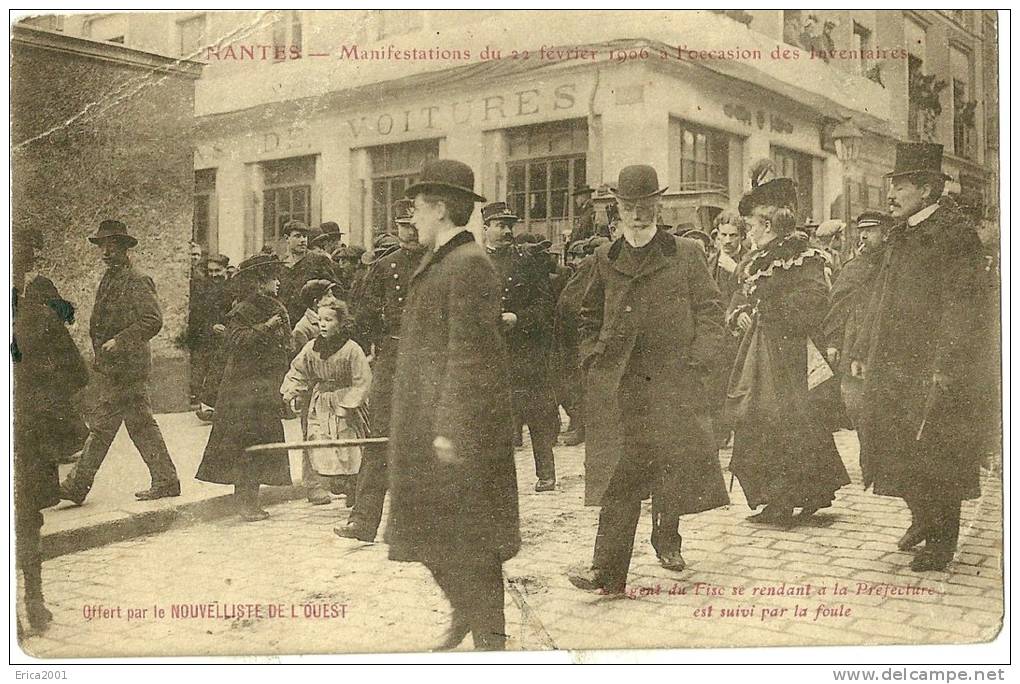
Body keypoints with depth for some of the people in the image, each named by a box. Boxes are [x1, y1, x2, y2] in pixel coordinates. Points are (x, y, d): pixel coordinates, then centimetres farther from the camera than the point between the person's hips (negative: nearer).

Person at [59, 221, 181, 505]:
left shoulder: (137, 281, -12)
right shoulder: (109, 279, 17)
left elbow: (153, 321, -20)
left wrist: (119, 341, -22)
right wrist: (101, 353, 16)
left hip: (124, 367, -10)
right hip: (110, 367, 10)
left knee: (101, 427, -4)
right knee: (141, 425, 11)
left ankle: (76, 486, 3)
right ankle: (166, 482, 16)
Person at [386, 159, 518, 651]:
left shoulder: (469, 266, -15)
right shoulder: (437, 264, 15)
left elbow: (468, 355, -21)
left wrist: (450, 427, -23)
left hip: (459, 425, -10)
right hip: (424, 425, 10)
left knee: (468, 534, 1)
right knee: (427, 527, 17)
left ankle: (490, 637, 15)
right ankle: (464, 610, 34)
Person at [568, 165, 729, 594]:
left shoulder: (686, 255, 7)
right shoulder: (605, 259, 13)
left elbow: (710, 310, 7)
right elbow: (589, 316, 21)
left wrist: (697, 360, -5)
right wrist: (592, 359, 7)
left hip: (672, 377, -1)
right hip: (617, 381, 1)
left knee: (672, 460, 2)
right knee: (619, 470, -5)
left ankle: (667, 540, 30)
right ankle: (608, 571, -5)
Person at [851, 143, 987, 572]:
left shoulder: (955, 234, -10)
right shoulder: (899, 235, 15)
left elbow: (964, 306, -15)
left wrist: (945, 363, -20)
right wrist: (863, 350, 16)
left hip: (931, 371, -7)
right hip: (889, 367, 8)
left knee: (934, 453, 0)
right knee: (892, 442, 10)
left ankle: (941, 544, 13)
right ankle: (923, 519, 30)